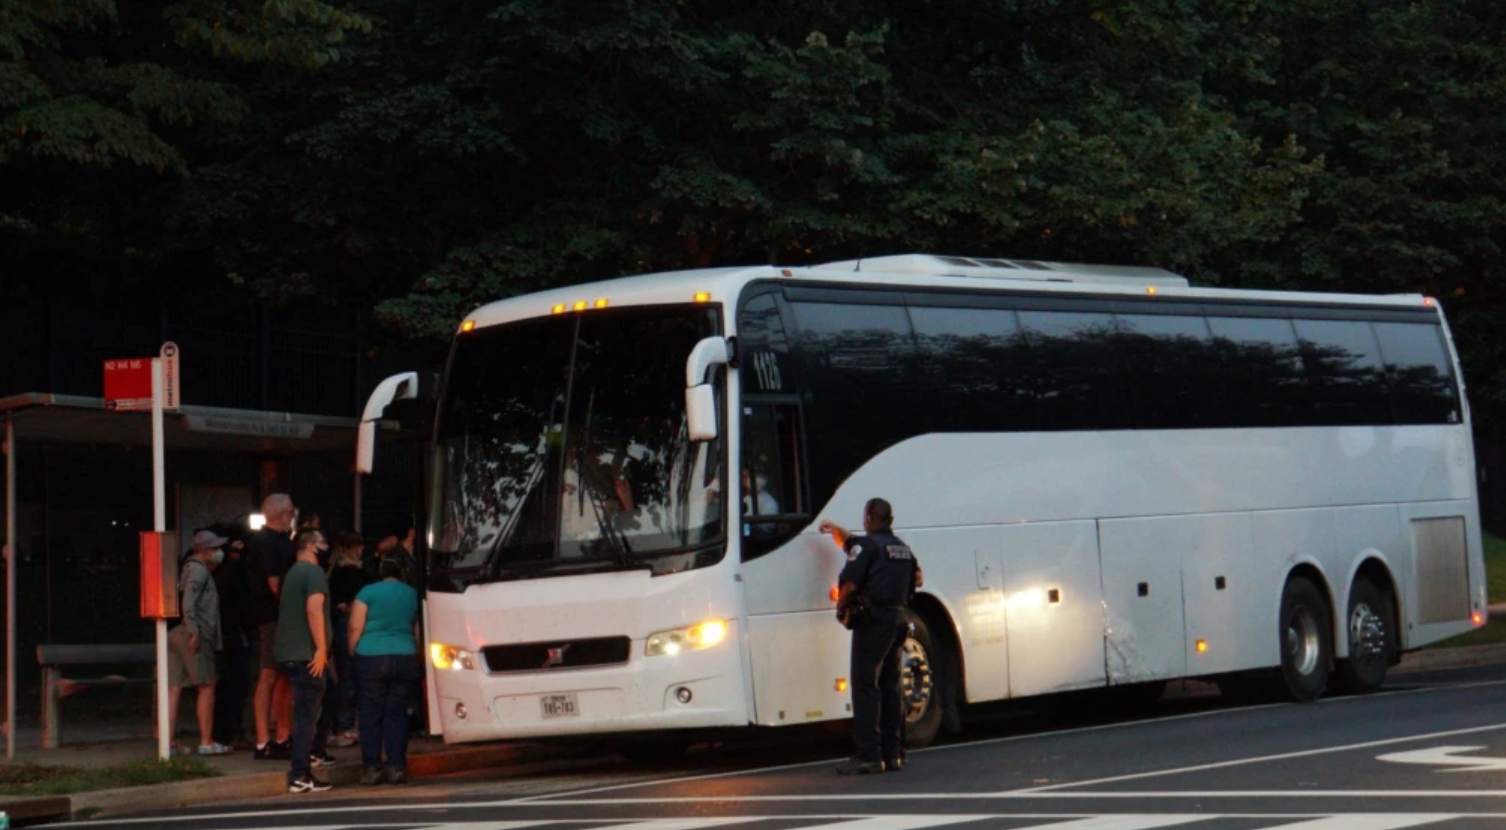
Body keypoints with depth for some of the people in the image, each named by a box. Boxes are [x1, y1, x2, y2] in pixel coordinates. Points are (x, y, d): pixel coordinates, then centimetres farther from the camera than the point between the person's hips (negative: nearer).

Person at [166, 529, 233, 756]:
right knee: (206, 688, -2)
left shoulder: (189, 568, 23)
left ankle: (169, 742, -1)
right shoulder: (199, 570, -8)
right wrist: (193, 631, -22)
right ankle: (206, 742, -1)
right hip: (194, 635, -9)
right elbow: (188, 603, -18)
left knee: (174, 688, 3)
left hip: (176, 635, 9)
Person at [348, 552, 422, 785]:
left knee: (371, 714, 2)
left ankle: (371, 768, 0)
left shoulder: (368, 592, 0)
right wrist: (417, 657, 22)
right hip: (406, 659, 2)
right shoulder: (412, 595, 9)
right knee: (397, 714, 4)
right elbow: (418, 631, 13)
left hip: (371, 659, -2)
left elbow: (355, 627, -3)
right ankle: (396, 766, -1)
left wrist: (353, 653, 9)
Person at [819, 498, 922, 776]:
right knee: (890, 687, 13)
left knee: (865, 686, -9)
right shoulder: (903, 549, 17)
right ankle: (893, 753, 13)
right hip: (898, 618, 8)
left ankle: (868, 755, -15)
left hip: (872, 620, -8)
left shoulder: (866, 545, -8)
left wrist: (841, 605, 4)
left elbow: (849, 583, -17)